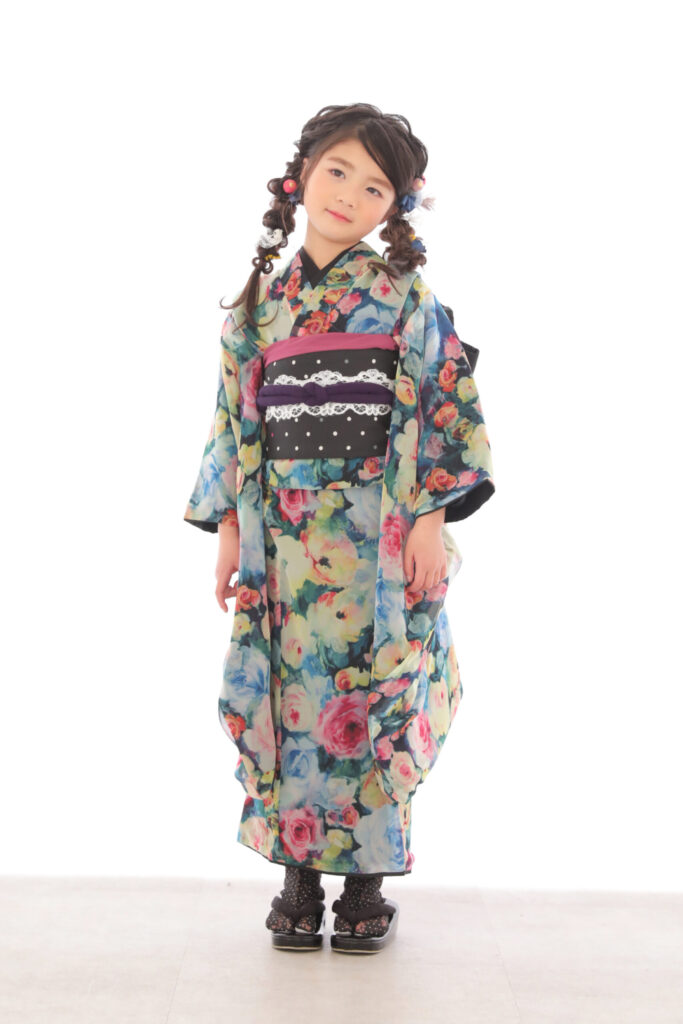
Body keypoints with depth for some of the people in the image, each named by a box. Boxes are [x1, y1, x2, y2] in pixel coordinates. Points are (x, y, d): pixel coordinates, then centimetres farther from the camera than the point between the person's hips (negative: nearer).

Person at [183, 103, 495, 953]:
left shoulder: (405, 294, 2)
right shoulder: (259, 300, 10)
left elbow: (443, 405, -2)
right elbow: (237, 415, 11)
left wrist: (432, 518, -10)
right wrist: (229, 526, 5)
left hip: (383, 527, -2)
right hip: (287, 531, 3)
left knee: (379, 691, 0)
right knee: (291, 690, 4)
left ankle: (366, 879, 13)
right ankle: (299, 873, 17)